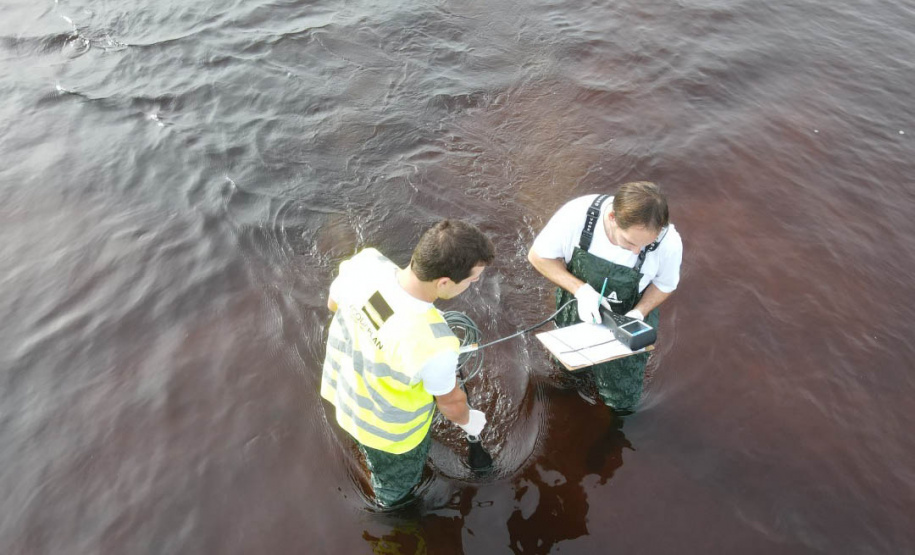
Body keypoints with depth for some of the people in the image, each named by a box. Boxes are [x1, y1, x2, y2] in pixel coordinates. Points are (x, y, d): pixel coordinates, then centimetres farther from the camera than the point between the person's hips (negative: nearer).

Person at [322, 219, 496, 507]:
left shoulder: (365, 261, -31)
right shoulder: (432, 345, -45)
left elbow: (333, 303, -6)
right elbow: (449, 401, -21)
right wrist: (469, 421, 2)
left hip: (346, 390, 5)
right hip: (390, 429, -5)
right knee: (397, 479, 34)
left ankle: (379, 474, 74)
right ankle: (392, 503, 67)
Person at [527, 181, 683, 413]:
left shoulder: (669, 243, -32)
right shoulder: (577, 214, -36)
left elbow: (664, 284, -9)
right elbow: (538, 255, -19)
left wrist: (639, 312, -28)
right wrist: (580, 289, -32)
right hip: (577, 313, 1)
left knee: (620, 404, 16)